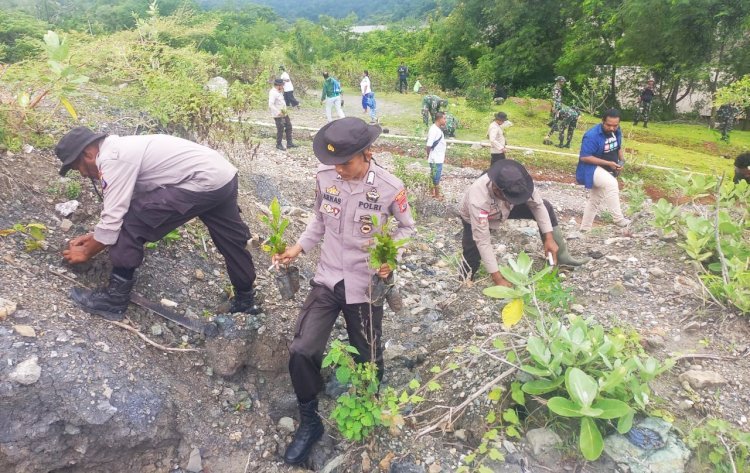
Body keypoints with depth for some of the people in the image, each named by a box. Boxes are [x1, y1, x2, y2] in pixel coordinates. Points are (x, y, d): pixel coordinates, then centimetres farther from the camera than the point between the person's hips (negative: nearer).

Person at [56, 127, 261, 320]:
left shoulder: (111, 159, -13)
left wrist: (86, 252, 3)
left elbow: (113, 219, -13)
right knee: (231, 237, 24)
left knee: (131, 223, -7)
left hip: (205, 182, -11)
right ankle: (245, 298, 44)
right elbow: (120, 206, 25)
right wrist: (93, 236, 25)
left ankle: (115, 299, 3)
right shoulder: (120, 148, 17)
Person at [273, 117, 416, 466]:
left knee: (368, 359, 13)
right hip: (327, 279, 3)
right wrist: (298, 247, -3)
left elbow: (407, 227, -1)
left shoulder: (390, 187, -18)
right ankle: (309, 423, 20)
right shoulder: (324, 176, -9)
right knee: (302, 351, -6)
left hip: (365, 286, -2)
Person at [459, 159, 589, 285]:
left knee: (545, 207, -9)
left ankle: (560, 256, 5)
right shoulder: (478, 200, -46)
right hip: (475, 219, -4)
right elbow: (482, 241, -40)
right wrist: (497, 278, -38)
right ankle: (465, 283, 21)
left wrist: (549, 238, -22)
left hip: (504, 209, 4)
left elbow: (537, 204, -17)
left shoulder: (517, 183, -35)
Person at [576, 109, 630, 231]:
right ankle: (619, 219, -31)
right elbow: (584, 157, -27)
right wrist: (608, 163, -28)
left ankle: (584, 229, 29)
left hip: (607, 171, 8)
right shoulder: (592, 135, -25)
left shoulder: (617, 131, -1)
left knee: (595, 201, 16)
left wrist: (621, 162, -3)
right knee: (611, 184, -35)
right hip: (592, 169, -8)